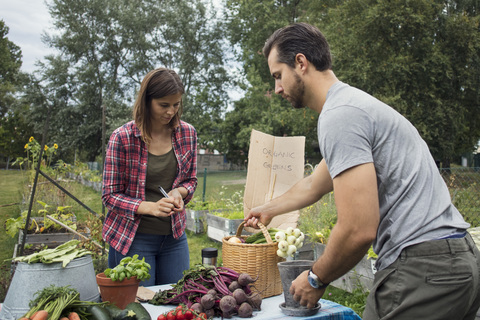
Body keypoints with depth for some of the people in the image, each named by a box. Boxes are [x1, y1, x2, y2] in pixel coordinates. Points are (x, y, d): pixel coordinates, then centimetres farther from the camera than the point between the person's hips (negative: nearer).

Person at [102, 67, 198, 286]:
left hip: (174, 235, 4)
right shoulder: (123, 137, -11)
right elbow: (110, 195, -8)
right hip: (133, 237, -4)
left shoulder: (188, 133, 0)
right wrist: (150, 207, -23)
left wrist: (179, 191, -12)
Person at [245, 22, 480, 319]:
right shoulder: (353, 103, 17)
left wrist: (316, 280, -5)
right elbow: (314, 185, 29)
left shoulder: (339, 115, -16)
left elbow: (359, 230, -23)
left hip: (422, 267, -10)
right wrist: (267, 210, 43)